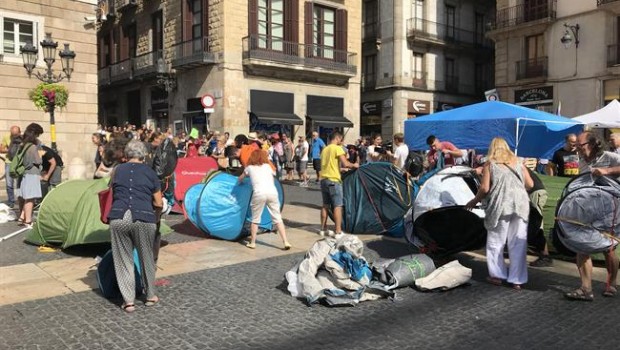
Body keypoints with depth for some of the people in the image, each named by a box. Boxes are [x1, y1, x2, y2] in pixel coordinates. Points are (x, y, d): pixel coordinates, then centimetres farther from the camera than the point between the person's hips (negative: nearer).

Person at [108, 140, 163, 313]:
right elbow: (158, 204, 14)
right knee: (146, 258, 17)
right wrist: (156, 218, 33)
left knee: (123, 260, 13)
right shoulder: (150, 172, 13)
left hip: (118, 218, 1)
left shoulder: (117, 170, 17)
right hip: (144, 219, -1)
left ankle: (128, 300, 16)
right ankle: (150, 295, 31)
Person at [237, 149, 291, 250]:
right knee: (278, 218, 6)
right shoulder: (267, 166, 22)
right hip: (272, 192, 2)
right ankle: (286, 242, 2)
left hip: (259, 194, -1)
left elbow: (240, 179, 35)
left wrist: (241, 182, 56)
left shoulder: (249, 168, 19)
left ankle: (252, 243, 17)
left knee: (255, 219, 12)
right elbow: (274, 173, 41)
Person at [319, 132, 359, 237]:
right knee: (338, 206, -6)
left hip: (323, 179, 8)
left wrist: (341, 169, 26)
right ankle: (338, 232, -9)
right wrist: (354, 165, 2)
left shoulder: (324, 149, 16)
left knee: (325, 205, 15)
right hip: (333, 180, -8)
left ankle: (323, 229, 20)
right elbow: (345, 164, -16)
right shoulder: (337, 148, -8)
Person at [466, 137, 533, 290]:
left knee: (496, 241, 11)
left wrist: (474, 201, 12)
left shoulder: (490, 164, 6)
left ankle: (497, 275, 16)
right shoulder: (518, 162, 16)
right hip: (521, 205, 3)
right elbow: (530, 184, 16)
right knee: (518, 243, 6)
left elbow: (484, 188, -3)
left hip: (500, 206, -3)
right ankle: (517, 279, 9)